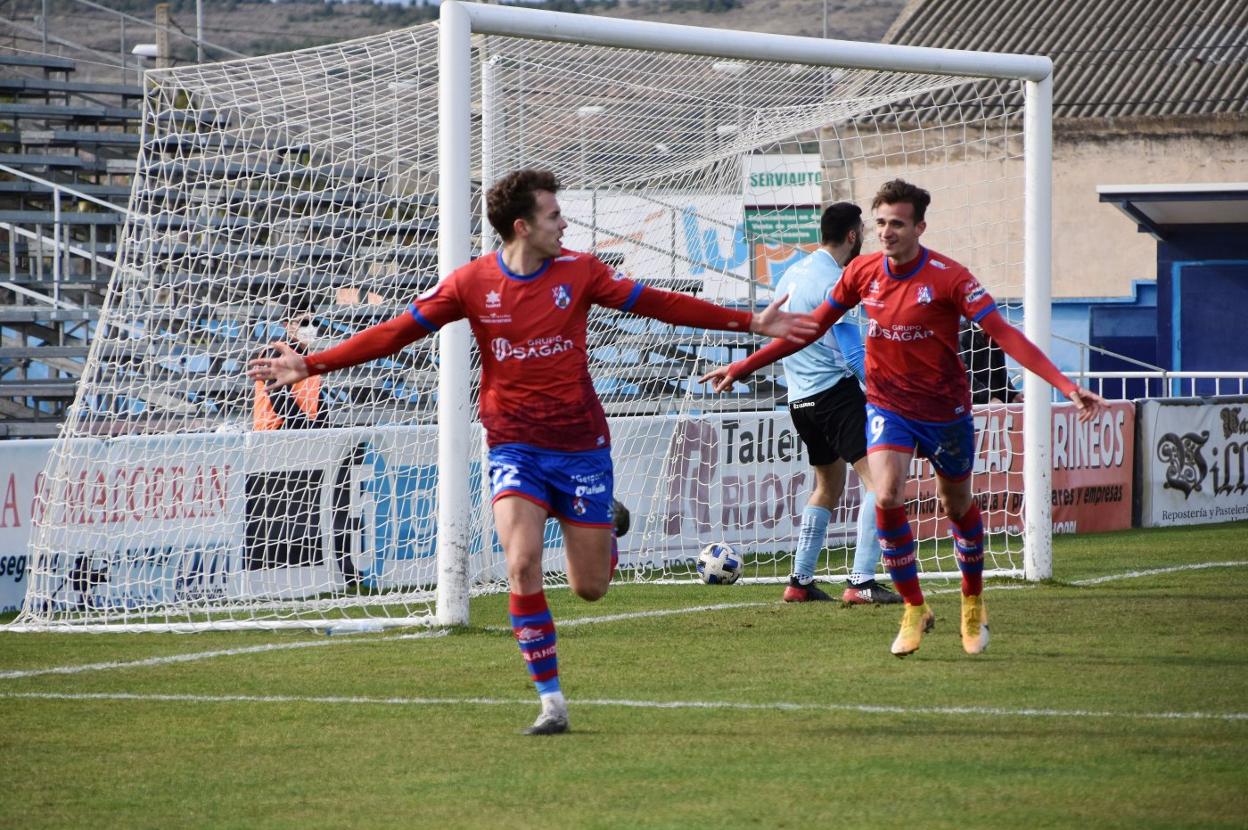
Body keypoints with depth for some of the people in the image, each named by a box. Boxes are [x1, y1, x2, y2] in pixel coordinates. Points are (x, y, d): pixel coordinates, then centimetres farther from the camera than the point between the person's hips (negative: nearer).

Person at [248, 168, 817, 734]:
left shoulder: (578, 272, -2)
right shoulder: (472, 283, -5)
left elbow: (658, 304, 4)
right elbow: (395, 333, -3)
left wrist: (749, 323, 5)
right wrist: (310, 366, -9)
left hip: (580, 443, 1)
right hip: (514, 447, -1)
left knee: (590, 587, 4)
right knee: (522, 565, -20)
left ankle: (604, 530, 42)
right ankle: (551, 701, -10)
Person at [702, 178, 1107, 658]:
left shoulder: (948, 277, -18)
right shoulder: (862, 273, -6)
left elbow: (1005, 335, -21)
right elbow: (811, 328, 6)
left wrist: (1066, 386, -32)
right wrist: (743, 367, 6)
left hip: (945, 409, -2)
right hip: (888, 405, 2)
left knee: (957, 505, 13)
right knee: (886, 497, -20)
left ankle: (973, 605, 38)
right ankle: (914, 609, -3)